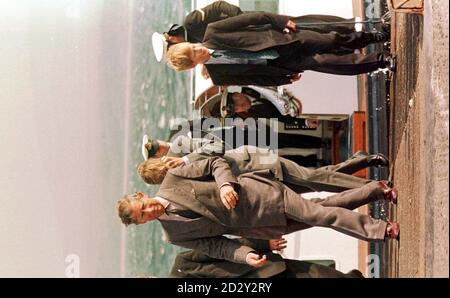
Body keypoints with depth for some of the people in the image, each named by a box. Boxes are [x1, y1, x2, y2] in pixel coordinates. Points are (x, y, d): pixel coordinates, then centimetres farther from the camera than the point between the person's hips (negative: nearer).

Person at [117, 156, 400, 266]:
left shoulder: (171, 179, -5)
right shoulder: (174, 234, -1)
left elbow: (214, 162, -1)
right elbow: (215, 245, -1)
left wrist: (225, 183, -22)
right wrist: (245, 255, -18)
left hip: (258, 193, -1)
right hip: (260, 225, 1)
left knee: (320, 212, -7)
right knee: (321, 214, -2)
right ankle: (383, 231, 7)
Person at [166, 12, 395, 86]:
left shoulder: (211, 33, -13)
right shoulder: (218, 76, -13)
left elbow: (249, 18, -8)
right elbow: (252, 79, -5)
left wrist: (280, 21, -12)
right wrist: (286, 78, -4)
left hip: (281, 41, 1)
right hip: (281, 64, -1)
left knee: (333, 41, 3)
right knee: (324, 63, -5)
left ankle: (373, 37, 31)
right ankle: (380, 61, 13)